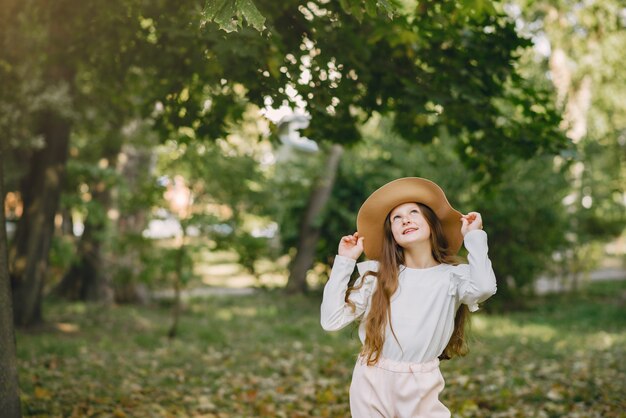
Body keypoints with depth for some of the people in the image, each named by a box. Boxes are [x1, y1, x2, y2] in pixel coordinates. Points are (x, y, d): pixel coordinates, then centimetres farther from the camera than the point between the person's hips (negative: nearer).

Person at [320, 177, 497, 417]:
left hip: (420, 388, -1)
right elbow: (332, 320, -4)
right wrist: (344, 262, -3)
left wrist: (474, 236, -12)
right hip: (371, 384, 1)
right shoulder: (377, 274, 1)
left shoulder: (452, 276, -2)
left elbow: (483, 288, -26)